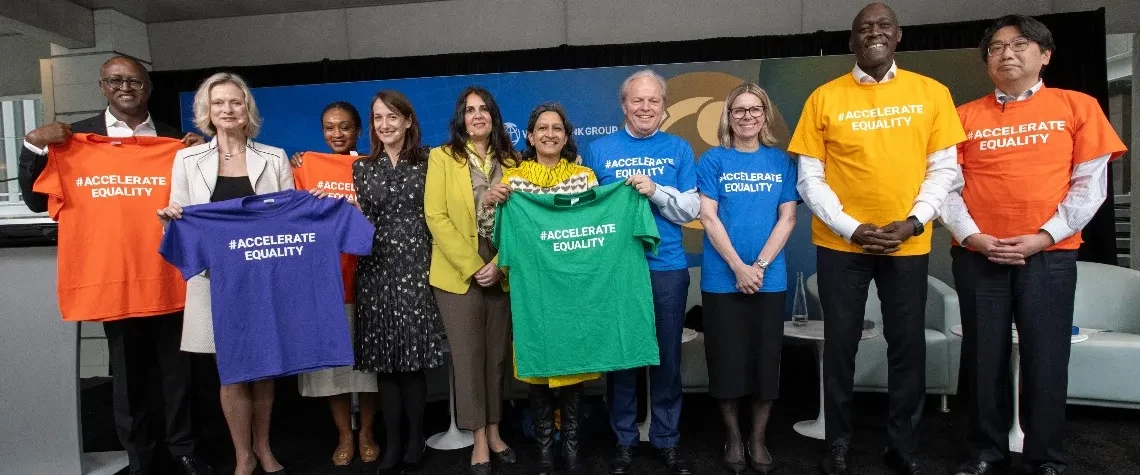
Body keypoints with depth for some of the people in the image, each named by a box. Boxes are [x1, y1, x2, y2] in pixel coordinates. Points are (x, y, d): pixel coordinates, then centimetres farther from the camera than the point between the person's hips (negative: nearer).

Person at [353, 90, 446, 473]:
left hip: (415, 266, -2)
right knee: (384, 358, 4)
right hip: (376, 269, 2)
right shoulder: (363, 167, 10)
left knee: (413, 356, 0)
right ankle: (392, 440, 15)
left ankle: (415, 438, 14)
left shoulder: (427, 162, 4)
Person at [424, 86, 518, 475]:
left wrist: (499, 264, -9)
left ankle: (494, 433, 23)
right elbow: (435, 217, -7)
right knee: (469, 355, 1)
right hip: (459, 273, -2)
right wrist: (471, 266, -13)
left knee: (497, 353, 9)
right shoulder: (441, 157, 0)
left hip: (502, 272, 3)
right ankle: (479, 441, 12)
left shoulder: (510, 161, 8)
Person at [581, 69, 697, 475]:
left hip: (667, 268, 1)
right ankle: (624, 440, 23)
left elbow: (692, 210, 0)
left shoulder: (679, 149, 6)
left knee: (667, 356, 9)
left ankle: (667, 440, 24)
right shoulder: (599, 149, 5)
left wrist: (656, 191, -15)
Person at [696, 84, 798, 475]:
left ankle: (758, 439, 23)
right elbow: (709, 217, -6)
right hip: (722, 279, -2)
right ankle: (733, 438, 22)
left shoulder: (781, 161, 6)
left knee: (766, 361, 8)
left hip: (770, 279, 2)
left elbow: (787, 218, 2)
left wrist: (760, 265, -10)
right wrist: (739, 267, -13)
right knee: (727, 360, 5)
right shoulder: (713, 160, 0)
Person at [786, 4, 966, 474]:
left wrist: (913, 222, -11)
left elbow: (944, 169, 3)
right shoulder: (824, 98, -1)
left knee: (908, 345, 9)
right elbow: (810, 178, -3)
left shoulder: (931, 93, 4)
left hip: (909, 243, 2)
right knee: (840, 344, 7)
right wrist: (851, 229, -12)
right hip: (840, 243, -1)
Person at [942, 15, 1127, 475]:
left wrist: (1043, 236, -10)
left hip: (1049, 255, -1)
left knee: (1046, 358, 4)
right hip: (977, 257, 1)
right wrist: (971, 236, -10)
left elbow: (1091, 183, 0)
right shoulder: (966, 116, 7)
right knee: (985, 357, 8)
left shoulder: (1077, 107, 5)